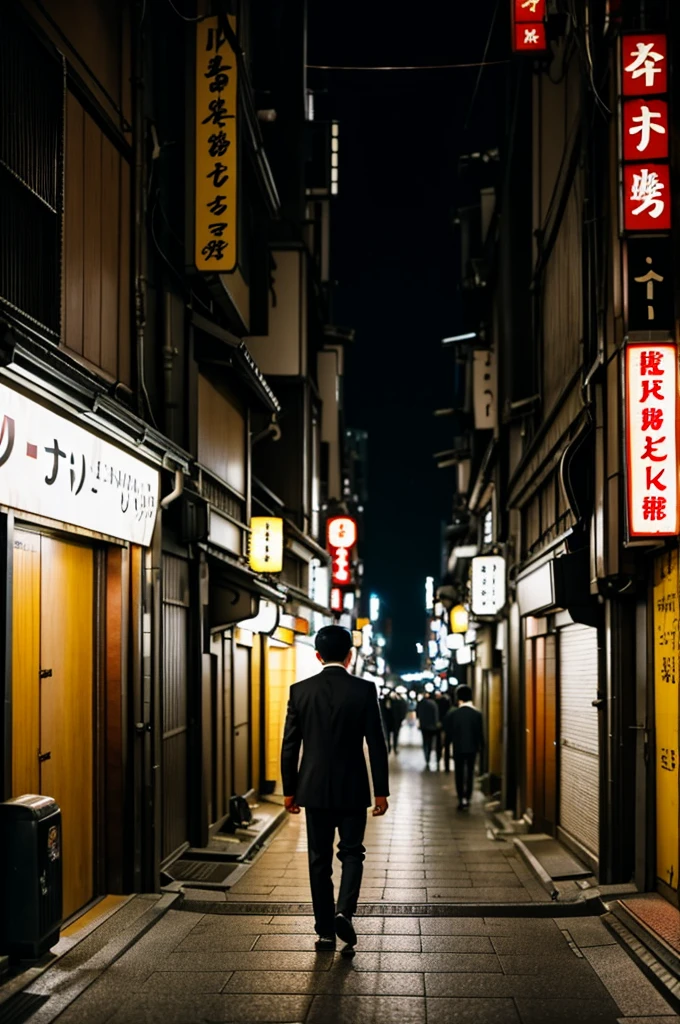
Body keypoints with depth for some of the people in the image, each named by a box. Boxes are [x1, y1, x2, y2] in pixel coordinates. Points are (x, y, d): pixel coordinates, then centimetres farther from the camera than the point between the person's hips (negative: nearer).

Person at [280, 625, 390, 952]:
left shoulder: (300, 690, -2)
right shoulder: (364, 690, -6)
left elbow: (290, 745, 0)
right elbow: (377, 744, -6)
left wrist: (289, 790, 8)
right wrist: (381, 791, 1)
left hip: (315, 788, 1)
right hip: (352, 789, -1)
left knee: (320, 859, 9)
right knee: (352, 852, 12)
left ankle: (325, 931, 10)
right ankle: (344, 911, -9)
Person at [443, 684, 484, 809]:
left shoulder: (452, 714, -10)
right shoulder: (477, 714, -9)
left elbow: (448, 732, -4)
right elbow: (480, 733, -5)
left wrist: (449, 742, 13)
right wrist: (481, 746, 8)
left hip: (458, 748, -1)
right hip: (472, 747, 1)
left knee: (459, 774, 8)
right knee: (470, 773, 9)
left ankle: (461, 800, 2)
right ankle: (467, 799, 7)